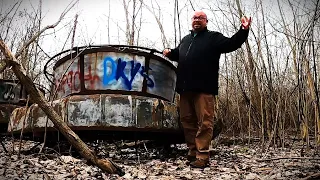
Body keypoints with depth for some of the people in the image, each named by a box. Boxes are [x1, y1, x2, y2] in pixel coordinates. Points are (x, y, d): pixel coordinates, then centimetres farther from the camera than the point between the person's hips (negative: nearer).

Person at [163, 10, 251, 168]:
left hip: (204, 88, -6)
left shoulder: (213, 37, 7)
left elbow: (231, 44, -7)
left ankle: (202, 156, -5)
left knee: (204, 122, -9)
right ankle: (193, 151, 20)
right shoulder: (185, 39, 26)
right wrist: (170, 52, 20)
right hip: (185, 88, 7)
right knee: (187, 120, 10)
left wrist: (243, 30, -21)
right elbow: (178, 54, 41)